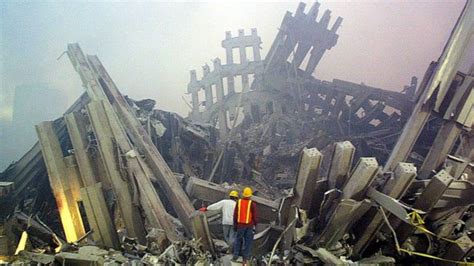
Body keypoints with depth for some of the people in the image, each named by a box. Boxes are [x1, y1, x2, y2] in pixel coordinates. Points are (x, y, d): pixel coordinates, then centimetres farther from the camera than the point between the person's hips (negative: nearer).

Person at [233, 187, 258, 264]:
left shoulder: (238, 202, -3)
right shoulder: (252, 204, -10)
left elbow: (235, 214, 2)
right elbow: (254, 216, -7)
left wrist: (235, 224, 11)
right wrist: (255, 225, 3)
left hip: (240, 224, 2)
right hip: (250, 225, -2)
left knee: (238, 240, 16)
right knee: (248, 242, 7)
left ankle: (235, 256, 18)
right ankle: (245, 258, 8)